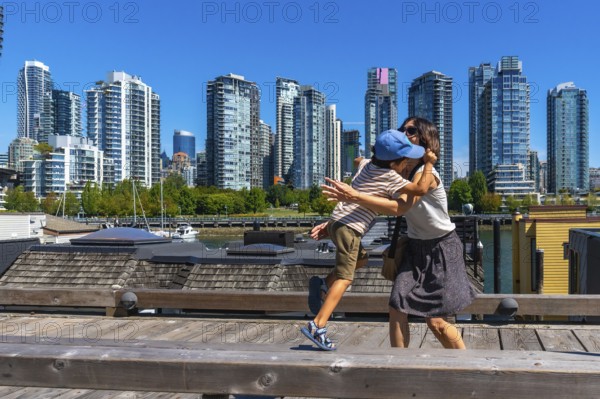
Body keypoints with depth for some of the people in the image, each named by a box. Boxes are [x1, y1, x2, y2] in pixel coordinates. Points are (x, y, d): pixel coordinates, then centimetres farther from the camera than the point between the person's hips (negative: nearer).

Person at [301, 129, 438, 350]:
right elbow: (421, 189, -14)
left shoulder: (366, 164, 12)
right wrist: (429, 164, -2)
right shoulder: (391, 178, -10)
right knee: (345, 278, -6)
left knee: (361, 258, 27)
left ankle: (322, 283, 15)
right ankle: (317, 326, -14)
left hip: (337, 219, 9)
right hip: (349, 227, -9)